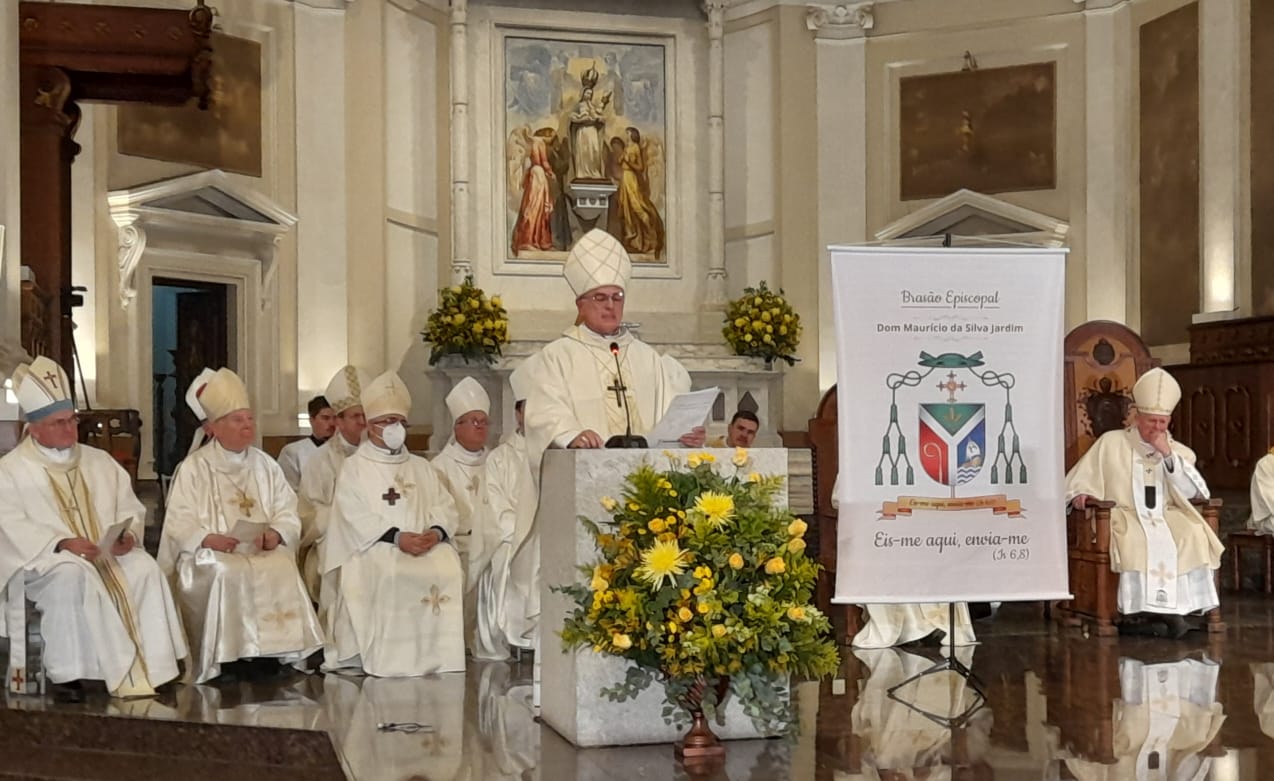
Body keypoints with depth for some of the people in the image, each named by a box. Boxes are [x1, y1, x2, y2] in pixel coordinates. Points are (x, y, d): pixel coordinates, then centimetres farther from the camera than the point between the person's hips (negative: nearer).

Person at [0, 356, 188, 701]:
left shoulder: (100, 462, 17)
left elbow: (130, 509, 13)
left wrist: (128, 535, -11)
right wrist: (61, 543, -24)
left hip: (108, 555, 4)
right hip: (44, 560, -4)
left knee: (144, 568, -26)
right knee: (72, 575, -38)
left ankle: (147, 668, -25)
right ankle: (66, 673, -29)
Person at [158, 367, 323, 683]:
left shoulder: (266, 465, 17)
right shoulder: (194, 467, 6)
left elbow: (288, 513, 9)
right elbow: (179, 522, -4)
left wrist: (275, 533, -13)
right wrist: (207, 538, -21)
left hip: (263, 550, 3)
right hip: (211, 553, -3)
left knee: (283, 569, -28)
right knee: (231, 574, -35)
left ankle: (270, 650, -22)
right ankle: (235, 655, -24)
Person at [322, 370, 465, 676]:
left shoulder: (421, 467, 25)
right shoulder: (354, 467, 11)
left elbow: (444, 506, 13)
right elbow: (355, 516, -4)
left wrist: (435, 531, -11)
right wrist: (396, 537, -18)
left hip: (425, 544, 4)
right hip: (374, 547, -4)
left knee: (447, 568, -26)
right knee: (387, 572, -35)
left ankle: (436, 655, -22)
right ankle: (388, 659, -29)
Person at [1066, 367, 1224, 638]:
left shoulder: (1179, 451, 14)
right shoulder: (1111, 443, 7)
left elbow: (1192, 492, 0)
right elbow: (1078, 480, 8)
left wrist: (1168, 455, -7)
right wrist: (1079, 494, -15)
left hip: (1167, 518, 3)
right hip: (1124, 516, -3)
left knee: (1193, 537, -28)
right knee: (1139, 542, -36)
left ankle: (1167, 609, -22)